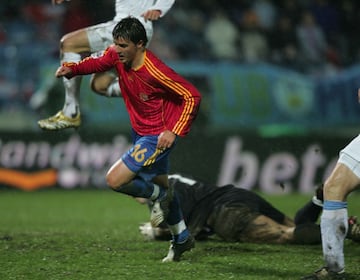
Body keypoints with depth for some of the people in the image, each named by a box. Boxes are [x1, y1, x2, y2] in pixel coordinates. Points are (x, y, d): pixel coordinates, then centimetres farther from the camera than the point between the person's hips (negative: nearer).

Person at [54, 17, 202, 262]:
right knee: (160, 184, 23)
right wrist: (72, 69, -15)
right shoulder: (117, 55, -12)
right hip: (140, 132, 8)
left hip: (158, 137, -8)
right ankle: (182, 239, 42)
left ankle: (160, 196, 10)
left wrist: (174, 132, -28)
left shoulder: (155, 72, -30)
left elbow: (193, 96, -25)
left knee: (115, 180, -16)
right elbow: (97, 63, 6)